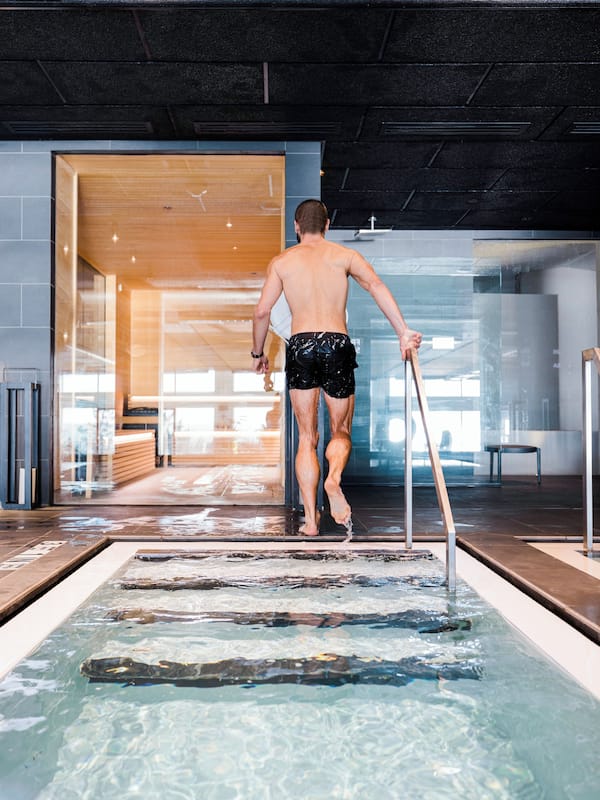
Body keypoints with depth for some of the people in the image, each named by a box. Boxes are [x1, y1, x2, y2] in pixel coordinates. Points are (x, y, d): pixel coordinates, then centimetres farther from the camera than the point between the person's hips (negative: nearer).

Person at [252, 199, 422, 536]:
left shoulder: (281, 261, 12)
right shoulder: (344, 255, 10)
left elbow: (262, 311, 5)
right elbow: (376, 285, -7)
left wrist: (258, 352, 19)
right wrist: (403, 332, -13)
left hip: (301, 346, 1)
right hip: (338, 345, 0)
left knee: (307, 437, 10)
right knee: (341, 431, 13)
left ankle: (311, 519, 7)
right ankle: (334, 478, -19)